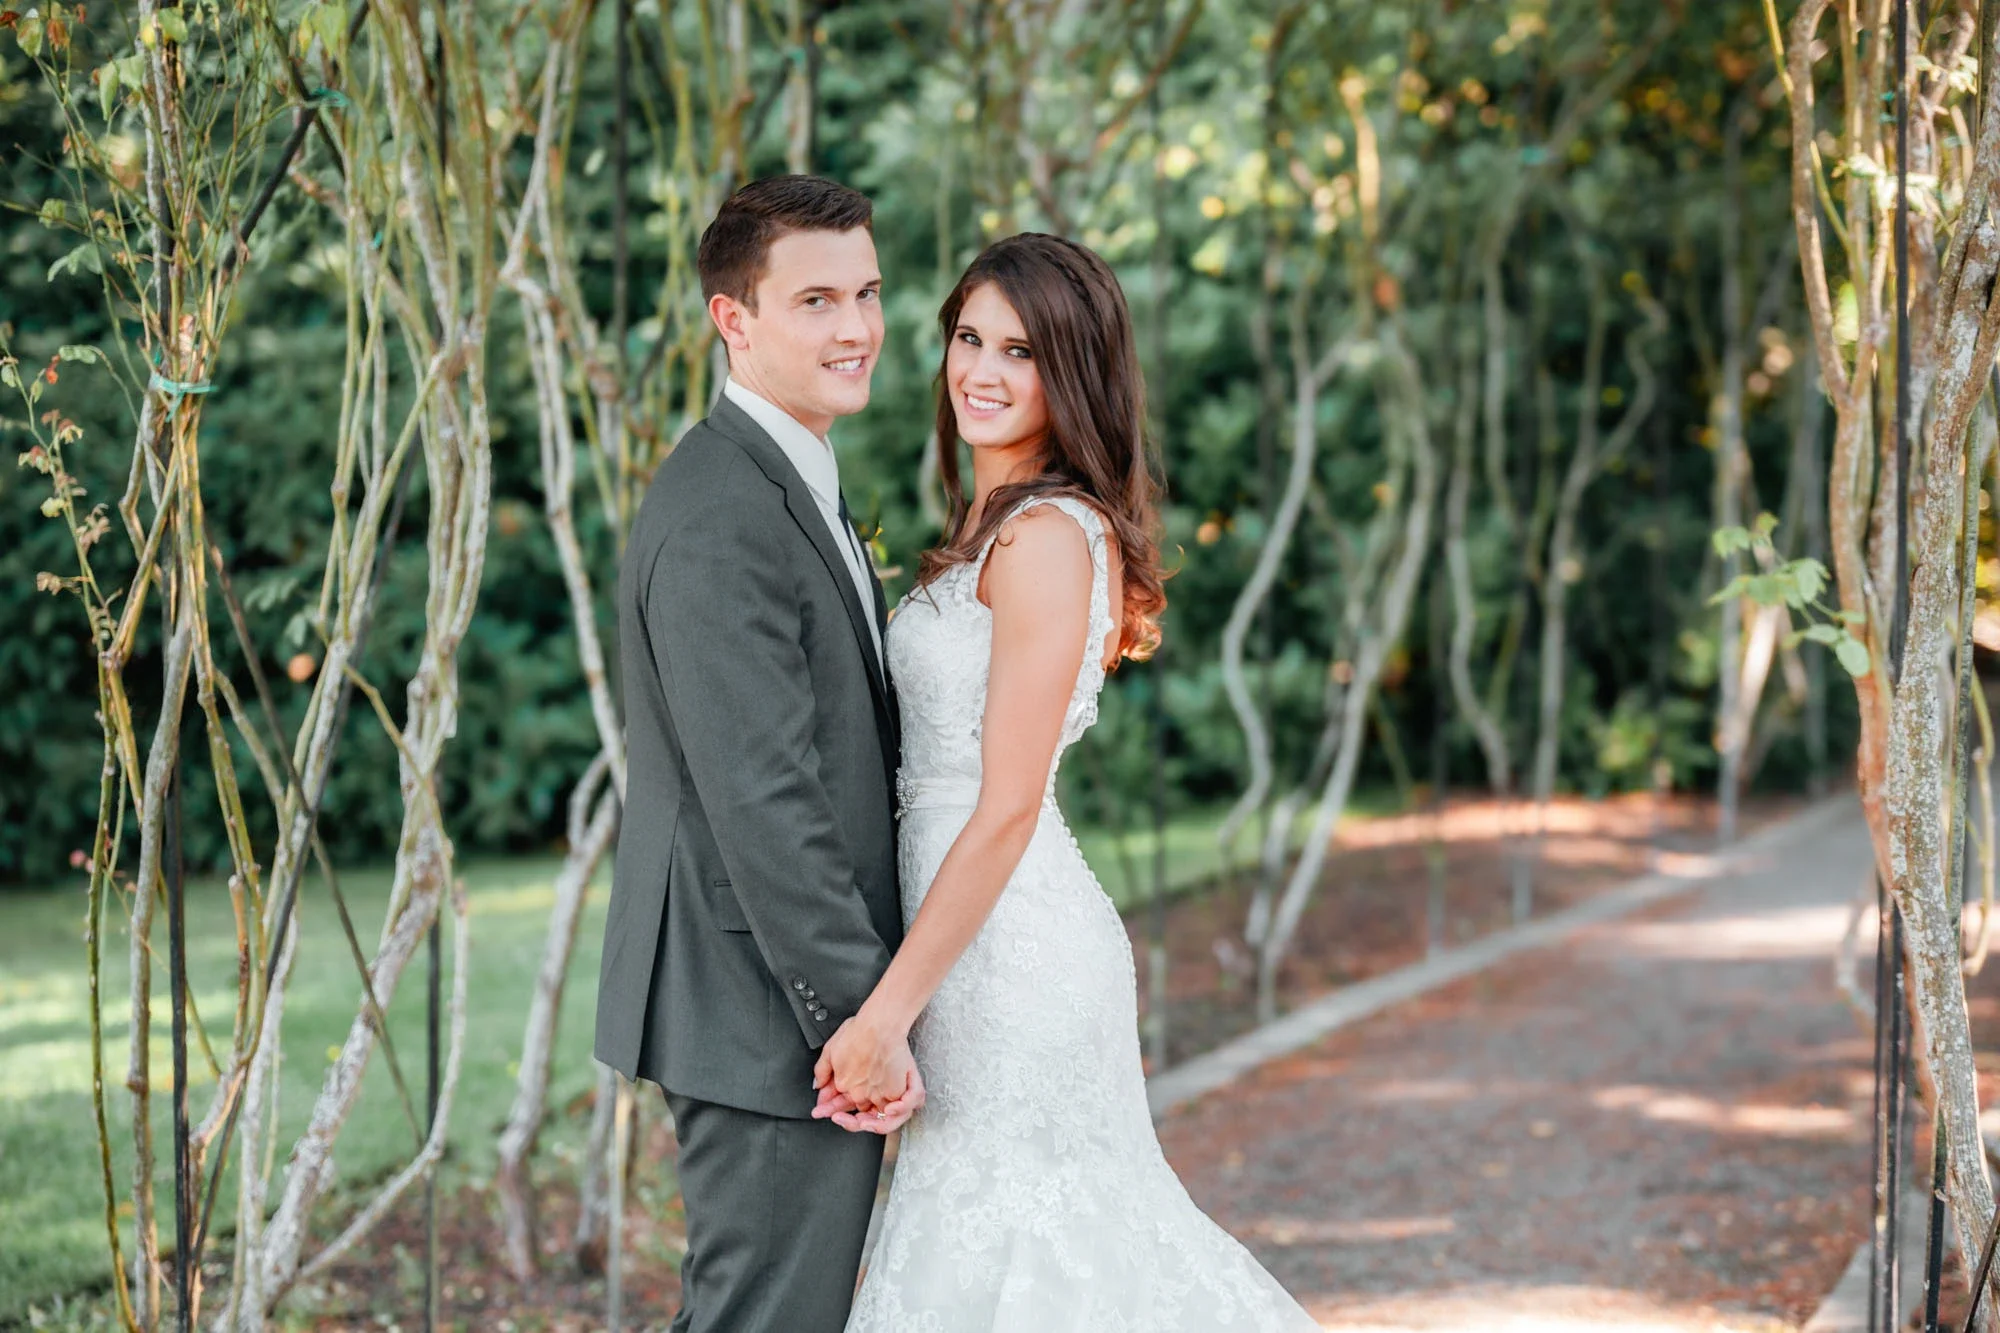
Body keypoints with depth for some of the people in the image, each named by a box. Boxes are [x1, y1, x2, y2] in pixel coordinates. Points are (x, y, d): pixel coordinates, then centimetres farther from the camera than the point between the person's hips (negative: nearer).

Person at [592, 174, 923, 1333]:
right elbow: (761, 801, -25)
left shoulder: (789, 486, 14)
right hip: (774, 1019, -11)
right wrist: (863, 1015, -21)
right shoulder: (722, 519, -20)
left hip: (800, 1013, 11)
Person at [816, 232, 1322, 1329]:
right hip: (997, 940, 9)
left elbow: (1006, 809, -20)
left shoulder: (1048, 537, -16)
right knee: (1082, 1224, 16)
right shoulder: (991, 520, 14)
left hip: (1004, 950, -9)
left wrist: (887, 1014, -20)